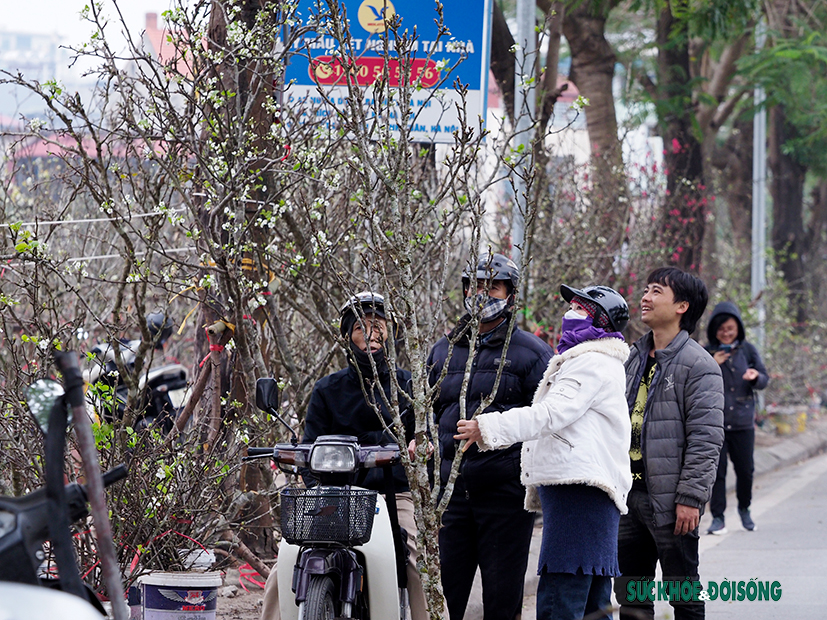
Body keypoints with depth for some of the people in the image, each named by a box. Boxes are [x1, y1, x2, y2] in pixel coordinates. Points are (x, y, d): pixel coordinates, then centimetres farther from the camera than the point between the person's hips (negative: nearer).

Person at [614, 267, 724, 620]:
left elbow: (706, 438, -14)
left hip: (670, 502, -7)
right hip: (630, 497, 8)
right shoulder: (634, 359, 15)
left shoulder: (698, 365, -9)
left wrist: (690, 498, -19)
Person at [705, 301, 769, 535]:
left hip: (743, 421, 2)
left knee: (745, 470, 5)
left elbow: (764, 381, 8)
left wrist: (755, 376, -16)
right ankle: (718, 517, 2)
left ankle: (744, 508, 29)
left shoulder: (748, 350, 6)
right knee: (716, 470, -6)